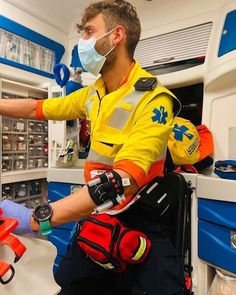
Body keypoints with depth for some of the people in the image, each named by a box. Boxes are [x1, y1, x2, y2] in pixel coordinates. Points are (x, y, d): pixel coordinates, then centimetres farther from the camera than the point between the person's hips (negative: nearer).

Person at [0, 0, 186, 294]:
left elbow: (122, 181, -32)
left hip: (139, 224, -6)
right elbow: (38, 108, 15)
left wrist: (34, 218, -35)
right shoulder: (92, 94, 3)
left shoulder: (153, 99, -20)